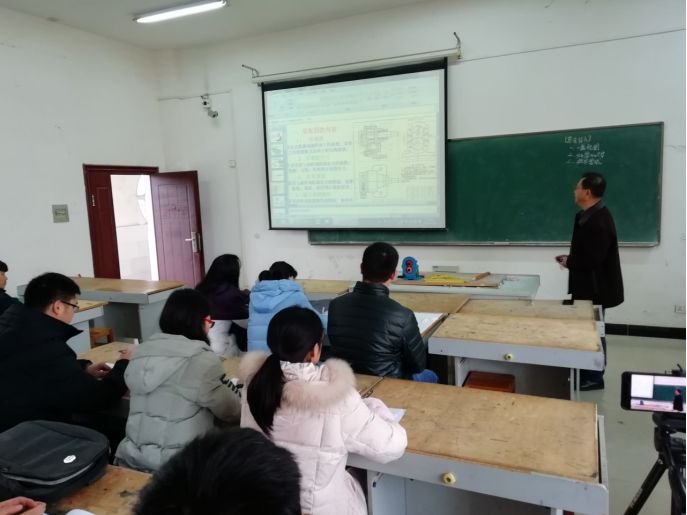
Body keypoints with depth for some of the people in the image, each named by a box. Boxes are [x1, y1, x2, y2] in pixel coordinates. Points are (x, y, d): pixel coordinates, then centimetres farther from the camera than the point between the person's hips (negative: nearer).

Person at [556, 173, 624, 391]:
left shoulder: (598, 221, -25)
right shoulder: (590, 216, 9)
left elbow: (592, 259, -29)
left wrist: (569, 263, -13)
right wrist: (570, 258, 3)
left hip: (595, 287, -10)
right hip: (589, 285, 10)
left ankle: (594, 378, 17)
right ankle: (588, 373, 31)